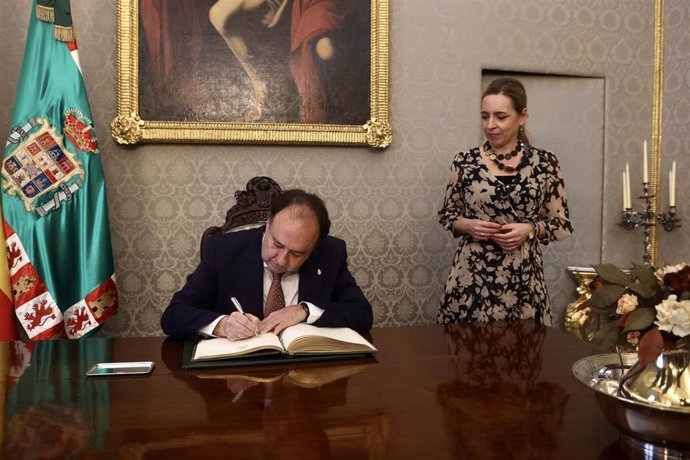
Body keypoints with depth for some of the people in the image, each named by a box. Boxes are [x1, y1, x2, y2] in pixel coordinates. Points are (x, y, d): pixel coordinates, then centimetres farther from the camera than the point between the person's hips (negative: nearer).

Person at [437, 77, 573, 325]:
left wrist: (530, 229, -12)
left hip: (523, 279, 0)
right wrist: (469, 225, -9)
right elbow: (447, 214, 10)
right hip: (471, 277, 0)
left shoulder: (545, 163, -1)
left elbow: (562, 223, 5)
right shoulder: (464, 161, 0)